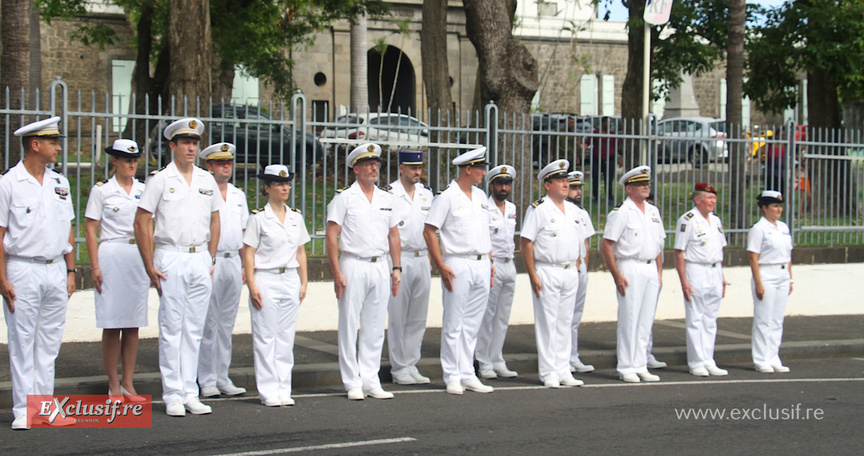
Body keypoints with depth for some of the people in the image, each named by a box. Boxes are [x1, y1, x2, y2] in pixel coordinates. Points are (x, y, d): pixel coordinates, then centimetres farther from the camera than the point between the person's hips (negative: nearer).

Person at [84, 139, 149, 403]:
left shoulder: (144, 190, 12)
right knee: (112, 325, -2)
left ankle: (128, 384, 11)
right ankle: (113, 386, 4)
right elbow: (91, 229, -2)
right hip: (111, 257, -4)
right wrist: (95, 266, -9)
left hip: (140, 259, 4)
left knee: (133, 324, 6)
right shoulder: (102, 190, 1)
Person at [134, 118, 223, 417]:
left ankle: (190, 393, 12)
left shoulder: (207, 180, 12)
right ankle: (172, 395, 3)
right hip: (171, 260, -4)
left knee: (194, 329, 6)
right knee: (171, 328, -3)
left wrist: (211, 259, 11)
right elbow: (141, 223, -3)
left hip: (200, 260, 4)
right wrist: (149, 266, -8)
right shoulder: (160, 180, -2)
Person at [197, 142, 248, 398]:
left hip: (233, 263, 6)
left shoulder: (238, 195, 16)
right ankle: (206, 380, 1)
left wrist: (245, 265, 14)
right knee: (208, 323, -5)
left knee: (227, 324, 9)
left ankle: (222, 377, 14)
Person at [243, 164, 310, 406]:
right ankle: (268, 390, 4)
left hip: (291, 281, 4)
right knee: (266, 337, -2)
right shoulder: (259, 218, -3)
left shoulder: (296, 217, 11)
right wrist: (252, 286, -11)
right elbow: (249, 253, -5)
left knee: (286, 337, 5)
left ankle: (283, 389, 11)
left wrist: (303, 282, 10)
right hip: (266, 280, -4)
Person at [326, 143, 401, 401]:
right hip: (353, 266, -4)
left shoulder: (386, 198, 13)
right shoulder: (344, 198, -2)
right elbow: (331, 236, -5)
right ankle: (352, 383, 6)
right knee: (349, 326, -1)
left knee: (375, 327, 7)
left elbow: (393, 235, 18)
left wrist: (396, 268, 10)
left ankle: (371, 381, 13)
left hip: (380, 267, 5)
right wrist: (336, 272, -12)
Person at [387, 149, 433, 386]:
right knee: (397, 318, -2)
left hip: (422, 260, 5)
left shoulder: (426, 193, 12)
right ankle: (399, 369, 5)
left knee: (418, 318, 6)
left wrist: (431, 260, 14)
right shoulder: (389, 194, -5)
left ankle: (411, 365, 14)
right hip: (400, 260, -5)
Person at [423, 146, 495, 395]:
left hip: (481, 265, 7)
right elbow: (429, 232, -9)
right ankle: (452, 377, 3)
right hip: (458, 266, -6)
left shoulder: (480, 196, 15)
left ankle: (468, 375, 15)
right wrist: (441, 266, -14)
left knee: (472, 324, 9)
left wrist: (489, 262, 15)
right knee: (453, 325, -2)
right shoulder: (446, 197, -7)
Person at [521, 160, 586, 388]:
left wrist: (576, 269, 13)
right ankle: (548, 373, 2)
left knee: (565, 322, 10)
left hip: (570, 273, 6)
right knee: (547, 323, -3)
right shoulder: (538, 209, -6)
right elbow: (527, 243, -10)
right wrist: (533, 275, -14)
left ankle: (563, 371, 15)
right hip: (547, 272, -6)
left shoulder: (573, 210, 14)